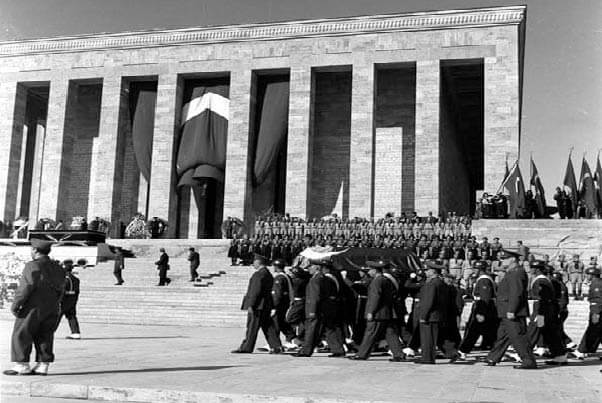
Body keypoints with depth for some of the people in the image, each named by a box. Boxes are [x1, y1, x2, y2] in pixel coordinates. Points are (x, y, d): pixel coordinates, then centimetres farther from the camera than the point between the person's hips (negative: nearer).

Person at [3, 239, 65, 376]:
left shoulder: (33, 266, -11)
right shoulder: (58, 268, 10)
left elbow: (26, 287, -17)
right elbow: (61, 290, 10)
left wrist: (15, 305, -10)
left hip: (33, 309, -7)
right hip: (51, 311, 7)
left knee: (21, 336, 3)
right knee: (44, 338, 9)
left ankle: (22, 366, 4)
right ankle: (42, 366, 8)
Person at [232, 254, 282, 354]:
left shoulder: (259, 274, -14)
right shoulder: (268, 273, 16)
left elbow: (256, 291, -20)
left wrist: (250, 305, -20)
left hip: (258, 305, -9)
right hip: (266, 305, 10)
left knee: (252, 327, -3)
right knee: (268, 327, 9)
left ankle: (246, 348, 3)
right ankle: (276, 347, 6)